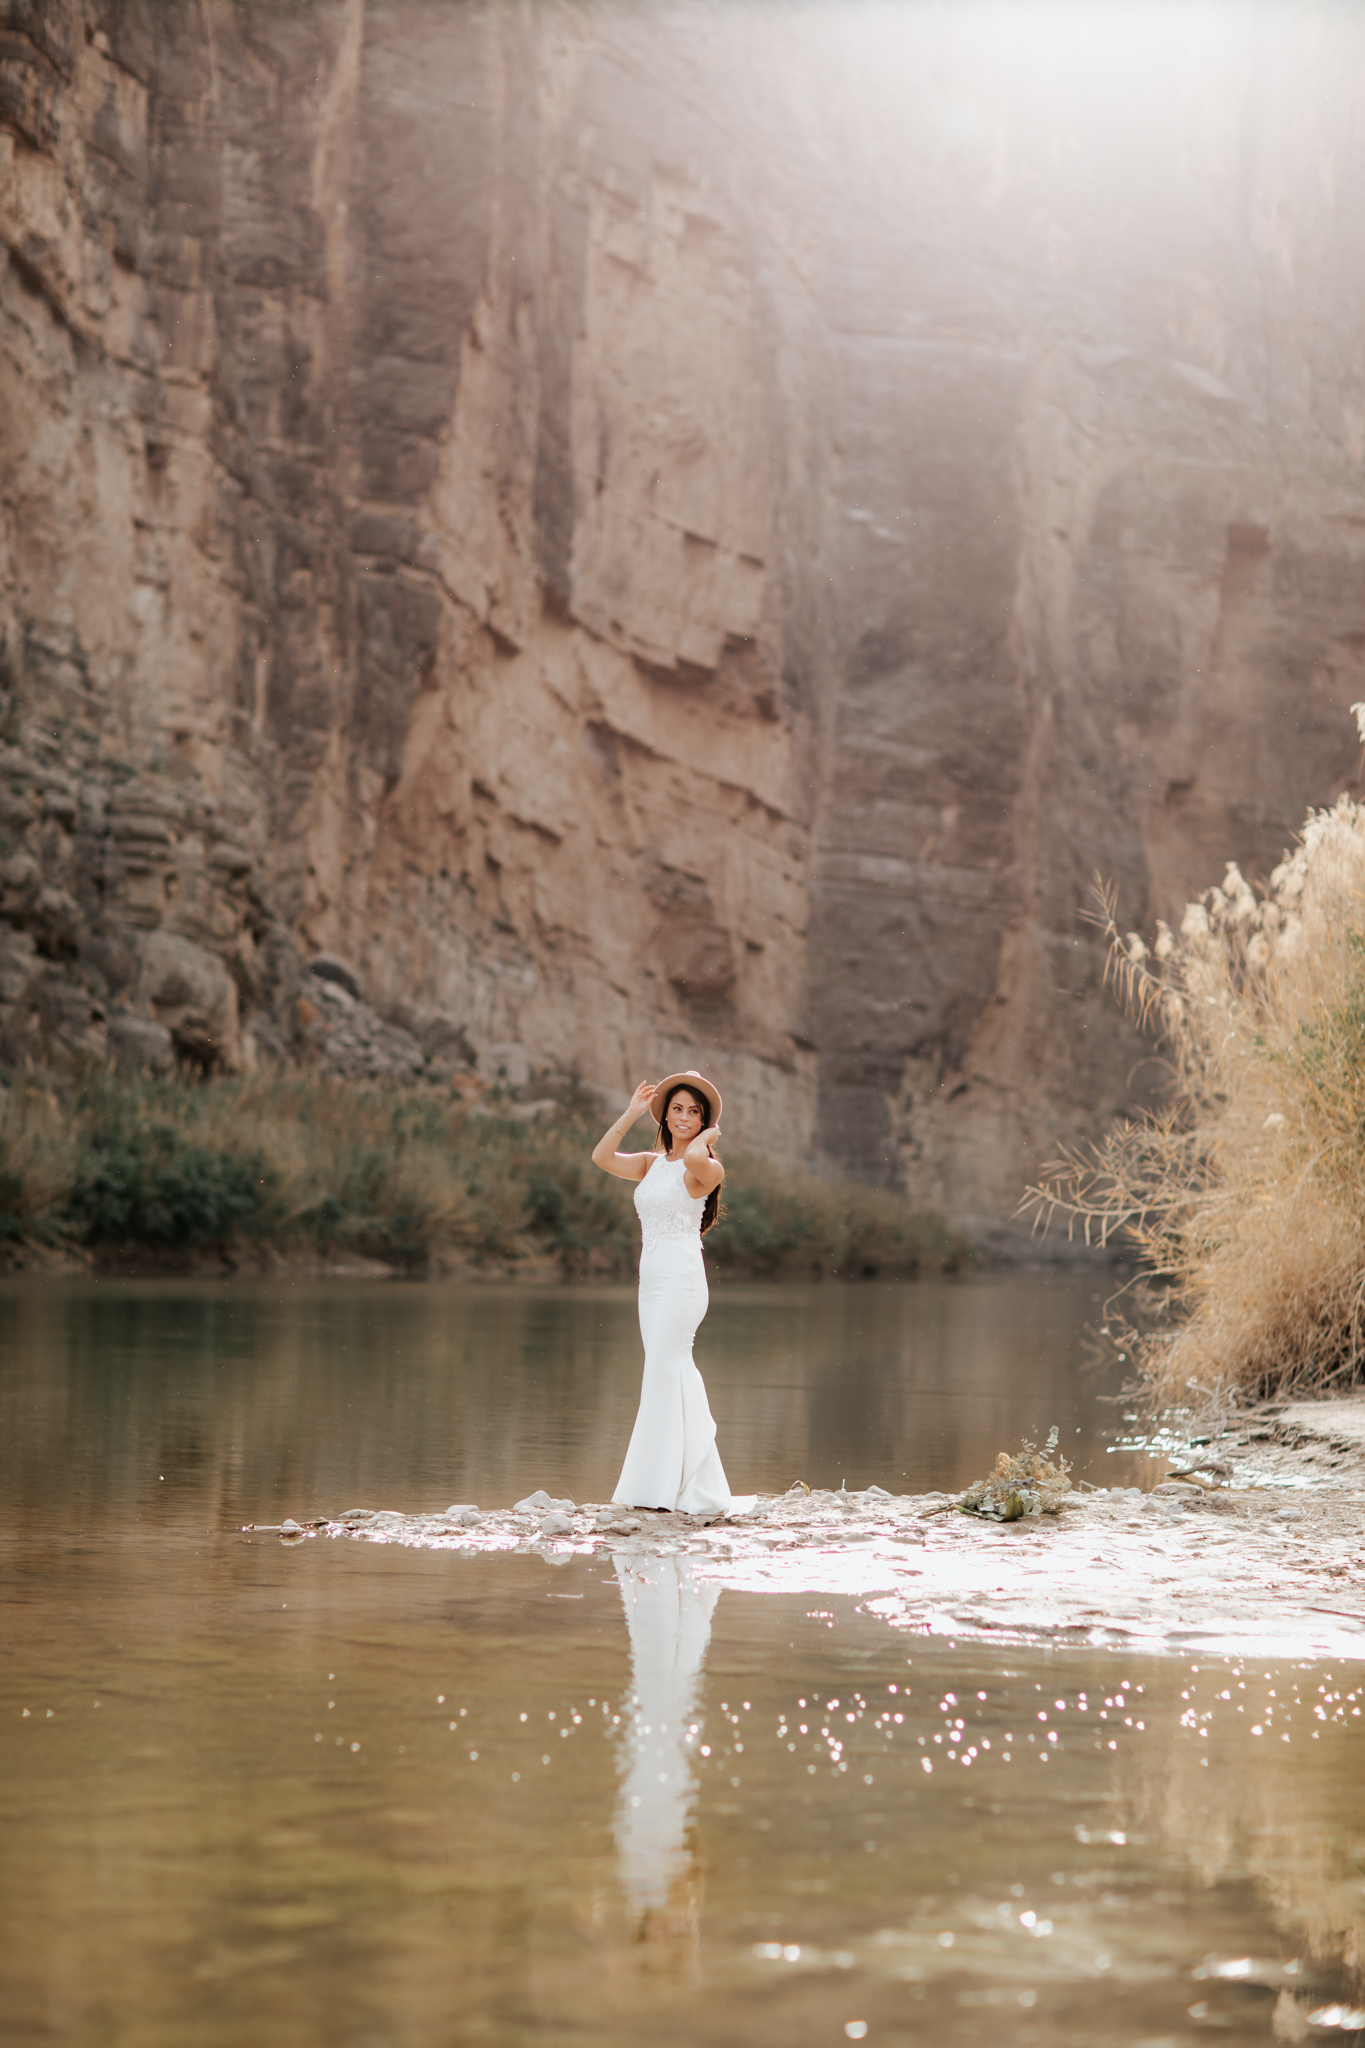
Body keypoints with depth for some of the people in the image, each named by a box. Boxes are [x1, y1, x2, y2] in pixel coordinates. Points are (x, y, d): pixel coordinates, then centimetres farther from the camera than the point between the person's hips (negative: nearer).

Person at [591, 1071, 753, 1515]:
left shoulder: (706, 1169, -5)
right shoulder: (651, 1164, 16)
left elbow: (694, 1158, -29)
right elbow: (601, 1157, 5)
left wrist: (709, 1135, -8)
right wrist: (632, 1112, 5)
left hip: (682, 1278, -7)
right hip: (653, 1279, 7)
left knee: (665, 1372, -9)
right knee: (676, 1378, 7)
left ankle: (664, 1487, -5)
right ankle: (698, 1489, 11)